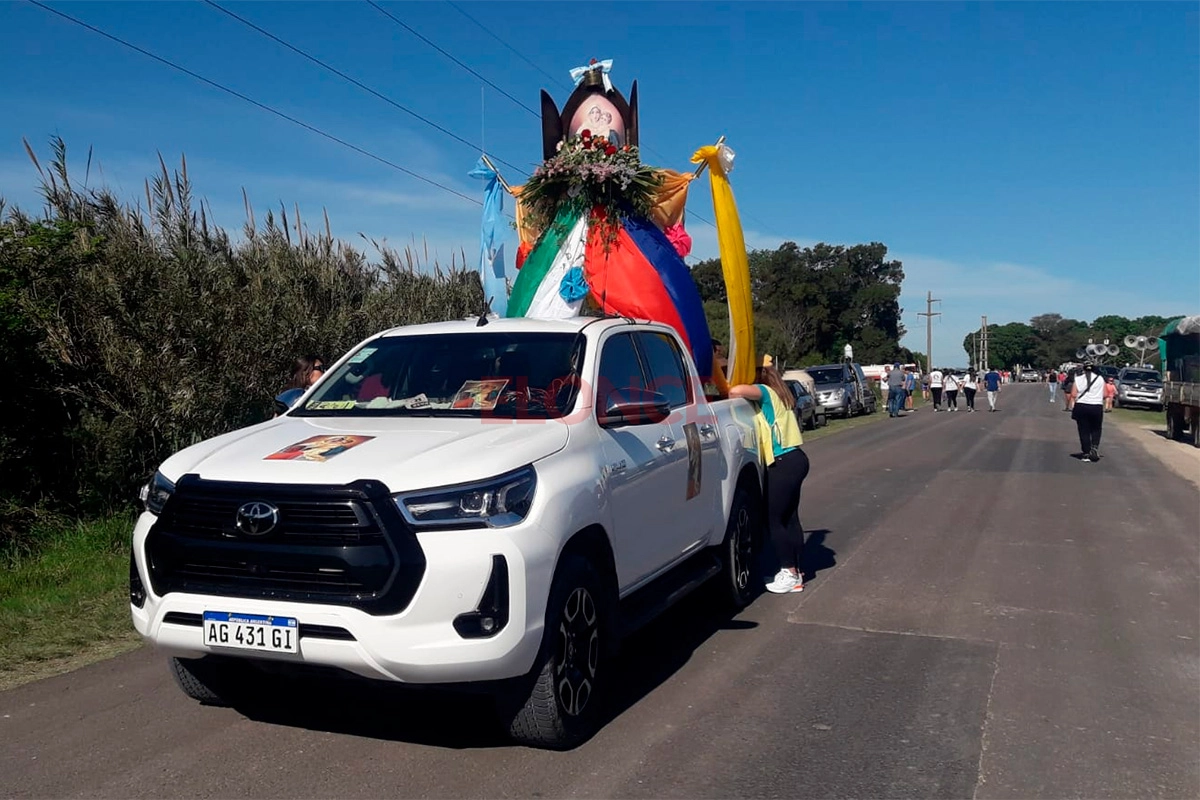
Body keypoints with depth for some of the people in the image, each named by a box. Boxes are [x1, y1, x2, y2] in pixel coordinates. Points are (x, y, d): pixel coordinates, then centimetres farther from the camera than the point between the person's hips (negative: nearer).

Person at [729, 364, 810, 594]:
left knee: (773, 520, -2)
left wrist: (729, 401, -5)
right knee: (789, 518, 13)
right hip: (793, 460, 9)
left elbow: (736, 390, -24)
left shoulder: (766, 392, -6)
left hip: (784, 463, -9)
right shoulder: (775, 396, 20)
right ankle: (798, 572, 18)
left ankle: (790, 573, 3)